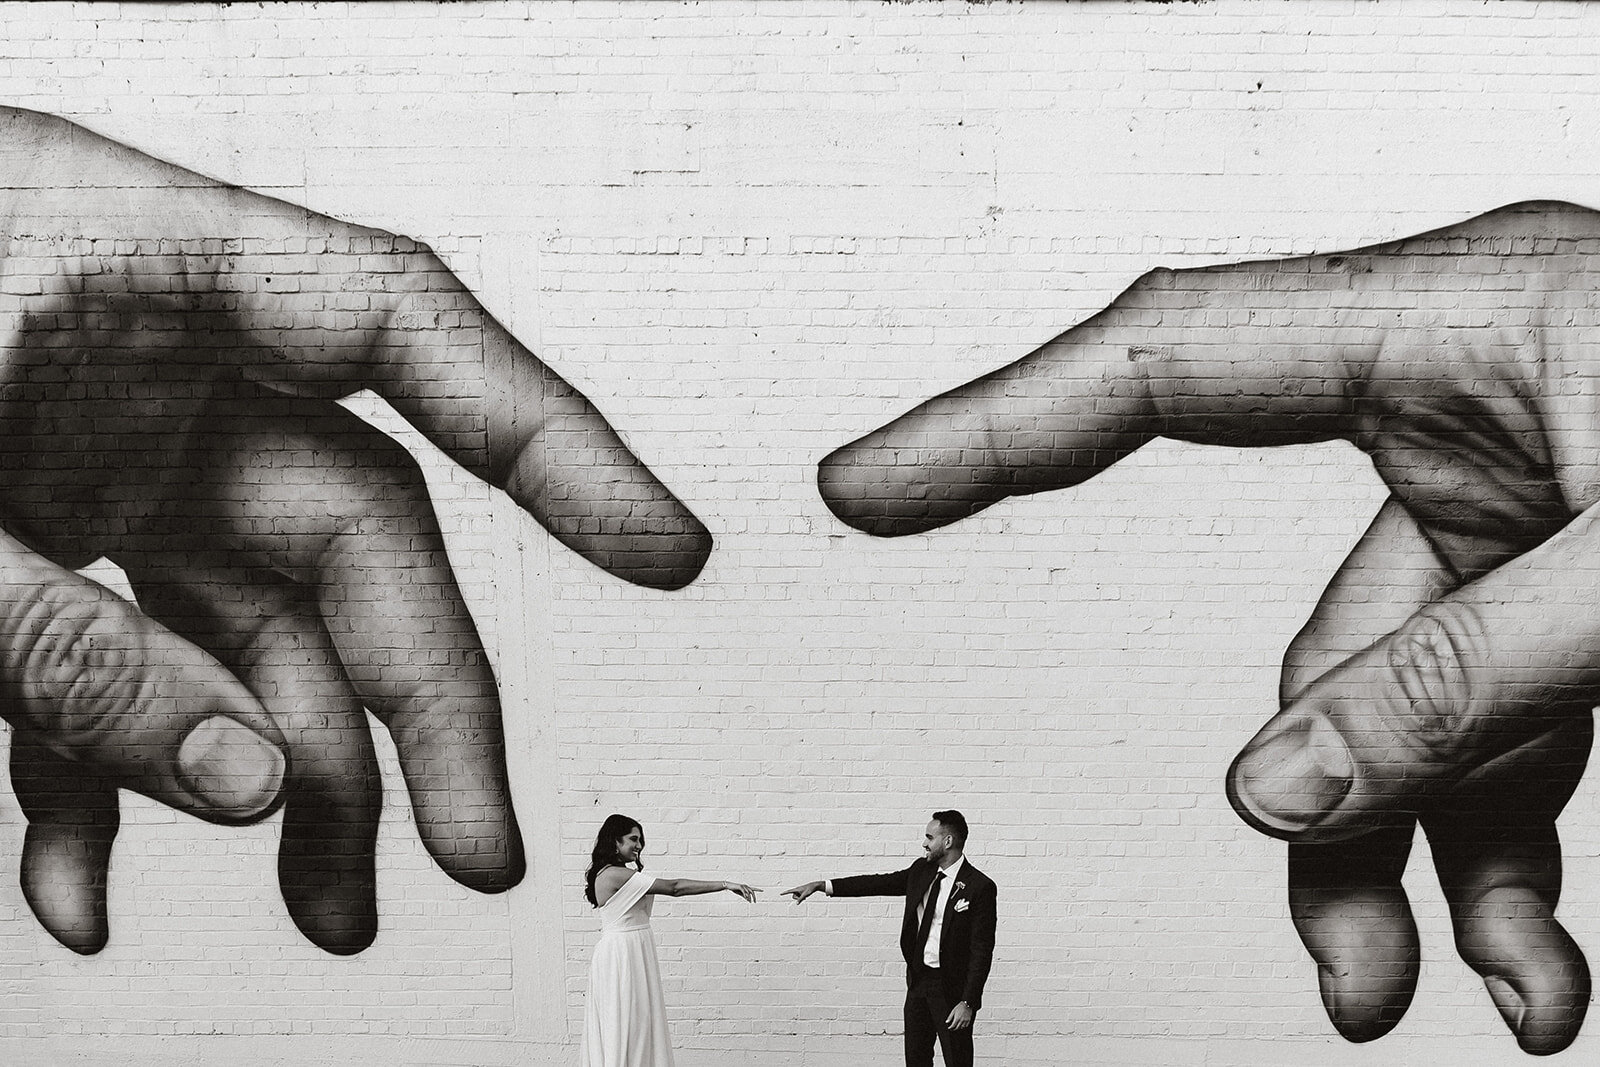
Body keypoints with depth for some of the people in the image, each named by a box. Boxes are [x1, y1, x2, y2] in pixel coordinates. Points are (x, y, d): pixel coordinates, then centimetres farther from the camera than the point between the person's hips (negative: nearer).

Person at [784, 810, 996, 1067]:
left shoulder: (979, 886, -15)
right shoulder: (922, 871, 6)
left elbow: (982, 950, -16)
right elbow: (878, 883, 13)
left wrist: (968, 1003, -19)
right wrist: (819, 886, 9)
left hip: (952, 988, -7)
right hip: (918, 980, 7)